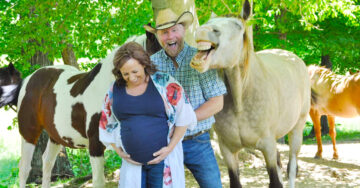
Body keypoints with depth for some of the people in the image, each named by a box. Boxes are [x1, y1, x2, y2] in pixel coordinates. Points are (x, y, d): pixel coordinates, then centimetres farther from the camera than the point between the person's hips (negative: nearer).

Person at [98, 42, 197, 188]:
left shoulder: (164, 84, -6)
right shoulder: (115, 90, 5)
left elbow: (183, 118, -4)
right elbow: (107, 124, 15)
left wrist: (170, 147, -10)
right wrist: (119, 152, 5)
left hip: (163, 158, -3)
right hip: (132, 162, 3)